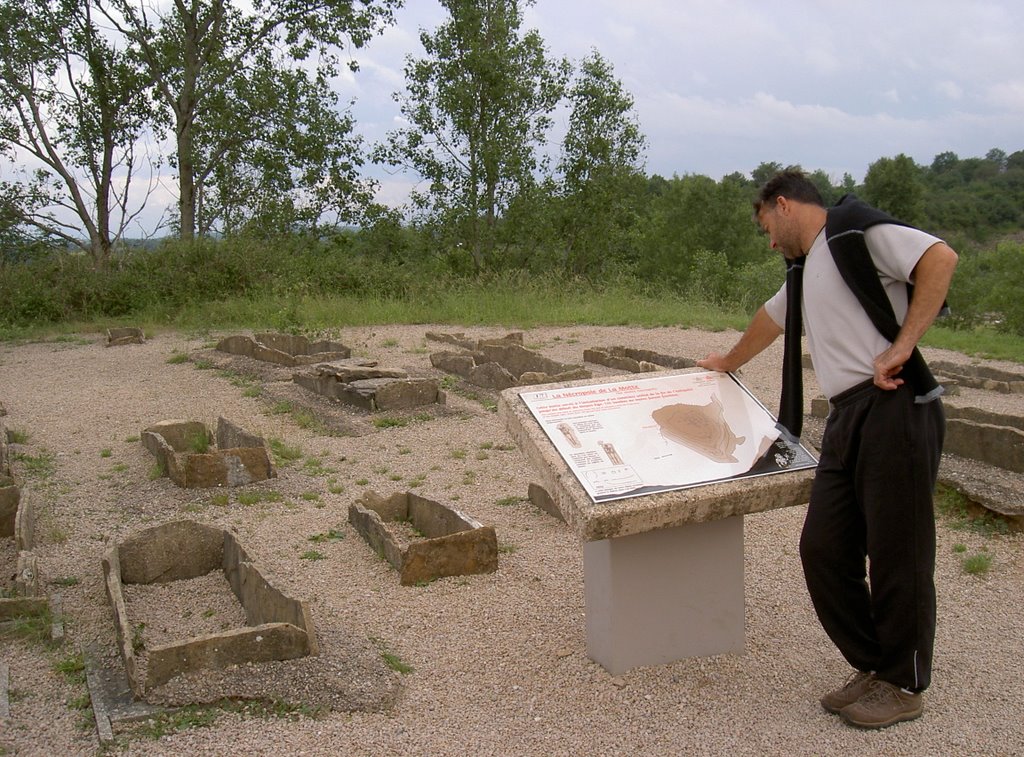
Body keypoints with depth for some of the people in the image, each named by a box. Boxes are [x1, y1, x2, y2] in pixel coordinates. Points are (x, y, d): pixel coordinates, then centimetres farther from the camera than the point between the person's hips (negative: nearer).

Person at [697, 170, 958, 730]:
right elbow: (771, 319, 42)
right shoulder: (807, 269, 25)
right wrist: (727, 363, 57)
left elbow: (940, 257, -16)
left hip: (894, 409, -9)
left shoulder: (853, 228, -3)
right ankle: (871, 665, 21)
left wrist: (900, 347, -20)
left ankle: (905, 685, 15)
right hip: (847, 419, 9)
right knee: (824, 548, 6)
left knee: (896, 552, 0)